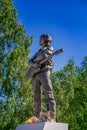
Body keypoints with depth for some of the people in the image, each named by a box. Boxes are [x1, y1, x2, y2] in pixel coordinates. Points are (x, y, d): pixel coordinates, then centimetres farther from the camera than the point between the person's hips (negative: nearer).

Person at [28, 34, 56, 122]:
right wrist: (34, 64, -6)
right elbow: (29, 62, 18)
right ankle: (37, 118, 1)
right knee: (37, 98, 0)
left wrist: (35, 59, 10)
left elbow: (43, 55, -9)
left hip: (44, 72, -7)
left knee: (49, 95, -16)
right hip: (35, 75, 7)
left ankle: (52, 118, -21)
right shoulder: (38, 52, 30)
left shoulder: (49, 48, 12)